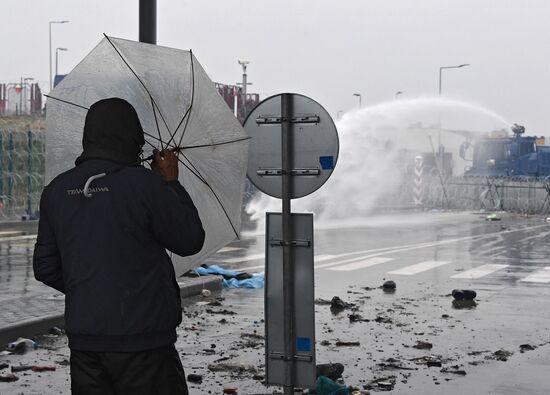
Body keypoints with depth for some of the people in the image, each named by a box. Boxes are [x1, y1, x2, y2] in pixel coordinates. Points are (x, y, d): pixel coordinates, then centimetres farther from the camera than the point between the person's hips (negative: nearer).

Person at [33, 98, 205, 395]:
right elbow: (191, 241, -4)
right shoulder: (145, 184, -14)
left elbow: (45, 268, 10)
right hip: (141, 339, -6)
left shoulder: (56, 191, 5)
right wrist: (171, 183, 5)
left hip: (83, 339, 6)